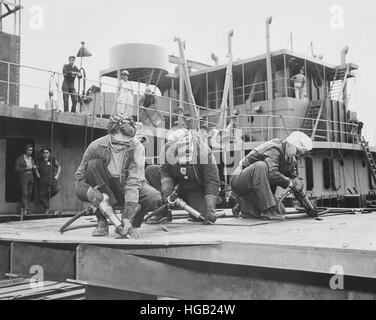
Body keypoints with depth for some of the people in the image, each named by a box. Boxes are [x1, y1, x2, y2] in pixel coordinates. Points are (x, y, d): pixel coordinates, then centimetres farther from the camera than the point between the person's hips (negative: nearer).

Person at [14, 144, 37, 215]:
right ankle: (26, 209, -17)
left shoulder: (32, 159, 17)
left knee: (29, 195, 2)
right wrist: (26, 168, -15)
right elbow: (16, 168, -6)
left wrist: (34, 168, -1)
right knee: (24, 194, -13)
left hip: (31, 178, 6)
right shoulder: (20, 158, 1)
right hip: (23, 178, -5)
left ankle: (23, 209, 7)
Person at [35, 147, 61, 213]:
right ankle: (47, 209, 7)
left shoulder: (53, 160, 9)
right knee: (42, 195, -4)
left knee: (55, 190, -20)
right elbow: (36, 169, 24)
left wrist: (57, 175, 6)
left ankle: (48, 197, 13)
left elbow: (59, 167, 16)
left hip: (52, 179, -1)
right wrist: (38, 175, 8)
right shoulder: (40, 161, 13)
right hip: (43, 180, 1)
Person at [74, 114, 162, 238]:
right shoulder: (96, 147, -20)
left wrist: (128, 216, -40)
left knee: (155, 199, -31)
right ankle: (102, 221, -20)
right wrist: (88, 191, -38)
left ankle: (132, 224, 0)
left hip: (130, 189, -1)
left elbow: (134, 181, -31)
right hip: (105, 189, 1)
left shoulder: (137, 147, -24)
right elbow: (79, 177, -14)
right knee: (94, 165, -28)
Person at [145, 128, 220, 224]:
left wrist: (210, 209, -34)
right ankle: (164, 212, -13)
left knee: (202, 216, -28)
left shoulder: (203, 151, -29)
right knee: (150, 171, -18)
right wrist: (167, 190, -31)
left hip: (196, 189, -3)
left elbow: (212, 181, -27)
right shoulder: (167, 149, -20)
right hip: (178, 184, 3)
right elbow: (165, 173, -10)